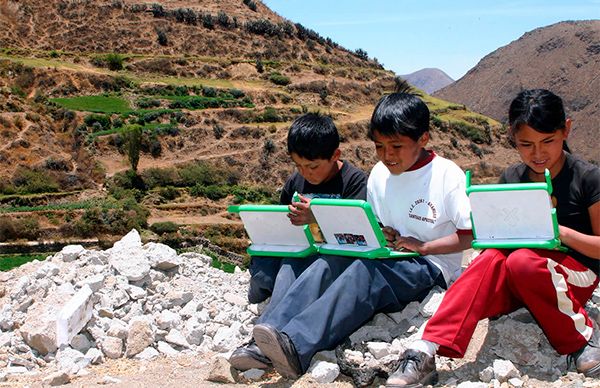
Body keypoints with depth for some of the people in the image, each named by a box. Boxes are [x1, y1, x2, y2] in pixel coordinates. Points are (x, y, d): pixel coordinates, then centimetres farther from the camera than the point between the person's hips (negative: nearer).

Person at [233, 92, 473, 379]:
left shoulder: (447, 175, -7)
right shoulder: (379, 174, 10)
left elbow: (471, 235, -10)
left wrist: (423, 246, -20)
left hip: (431, 266, -6)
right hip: (385, 260, 6)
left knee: (365, 271, -35)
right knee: (329, 262, -24)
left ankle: (297, 347, -52)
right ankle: (265, 340, -38)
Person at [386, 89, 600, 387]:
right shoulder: (511, 178, 5)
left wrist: (563, 232, -23)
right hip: (520, 283, 4)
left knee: (521, 261, -35)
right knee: (491, 259, -31)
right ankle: (426, 352, -41)